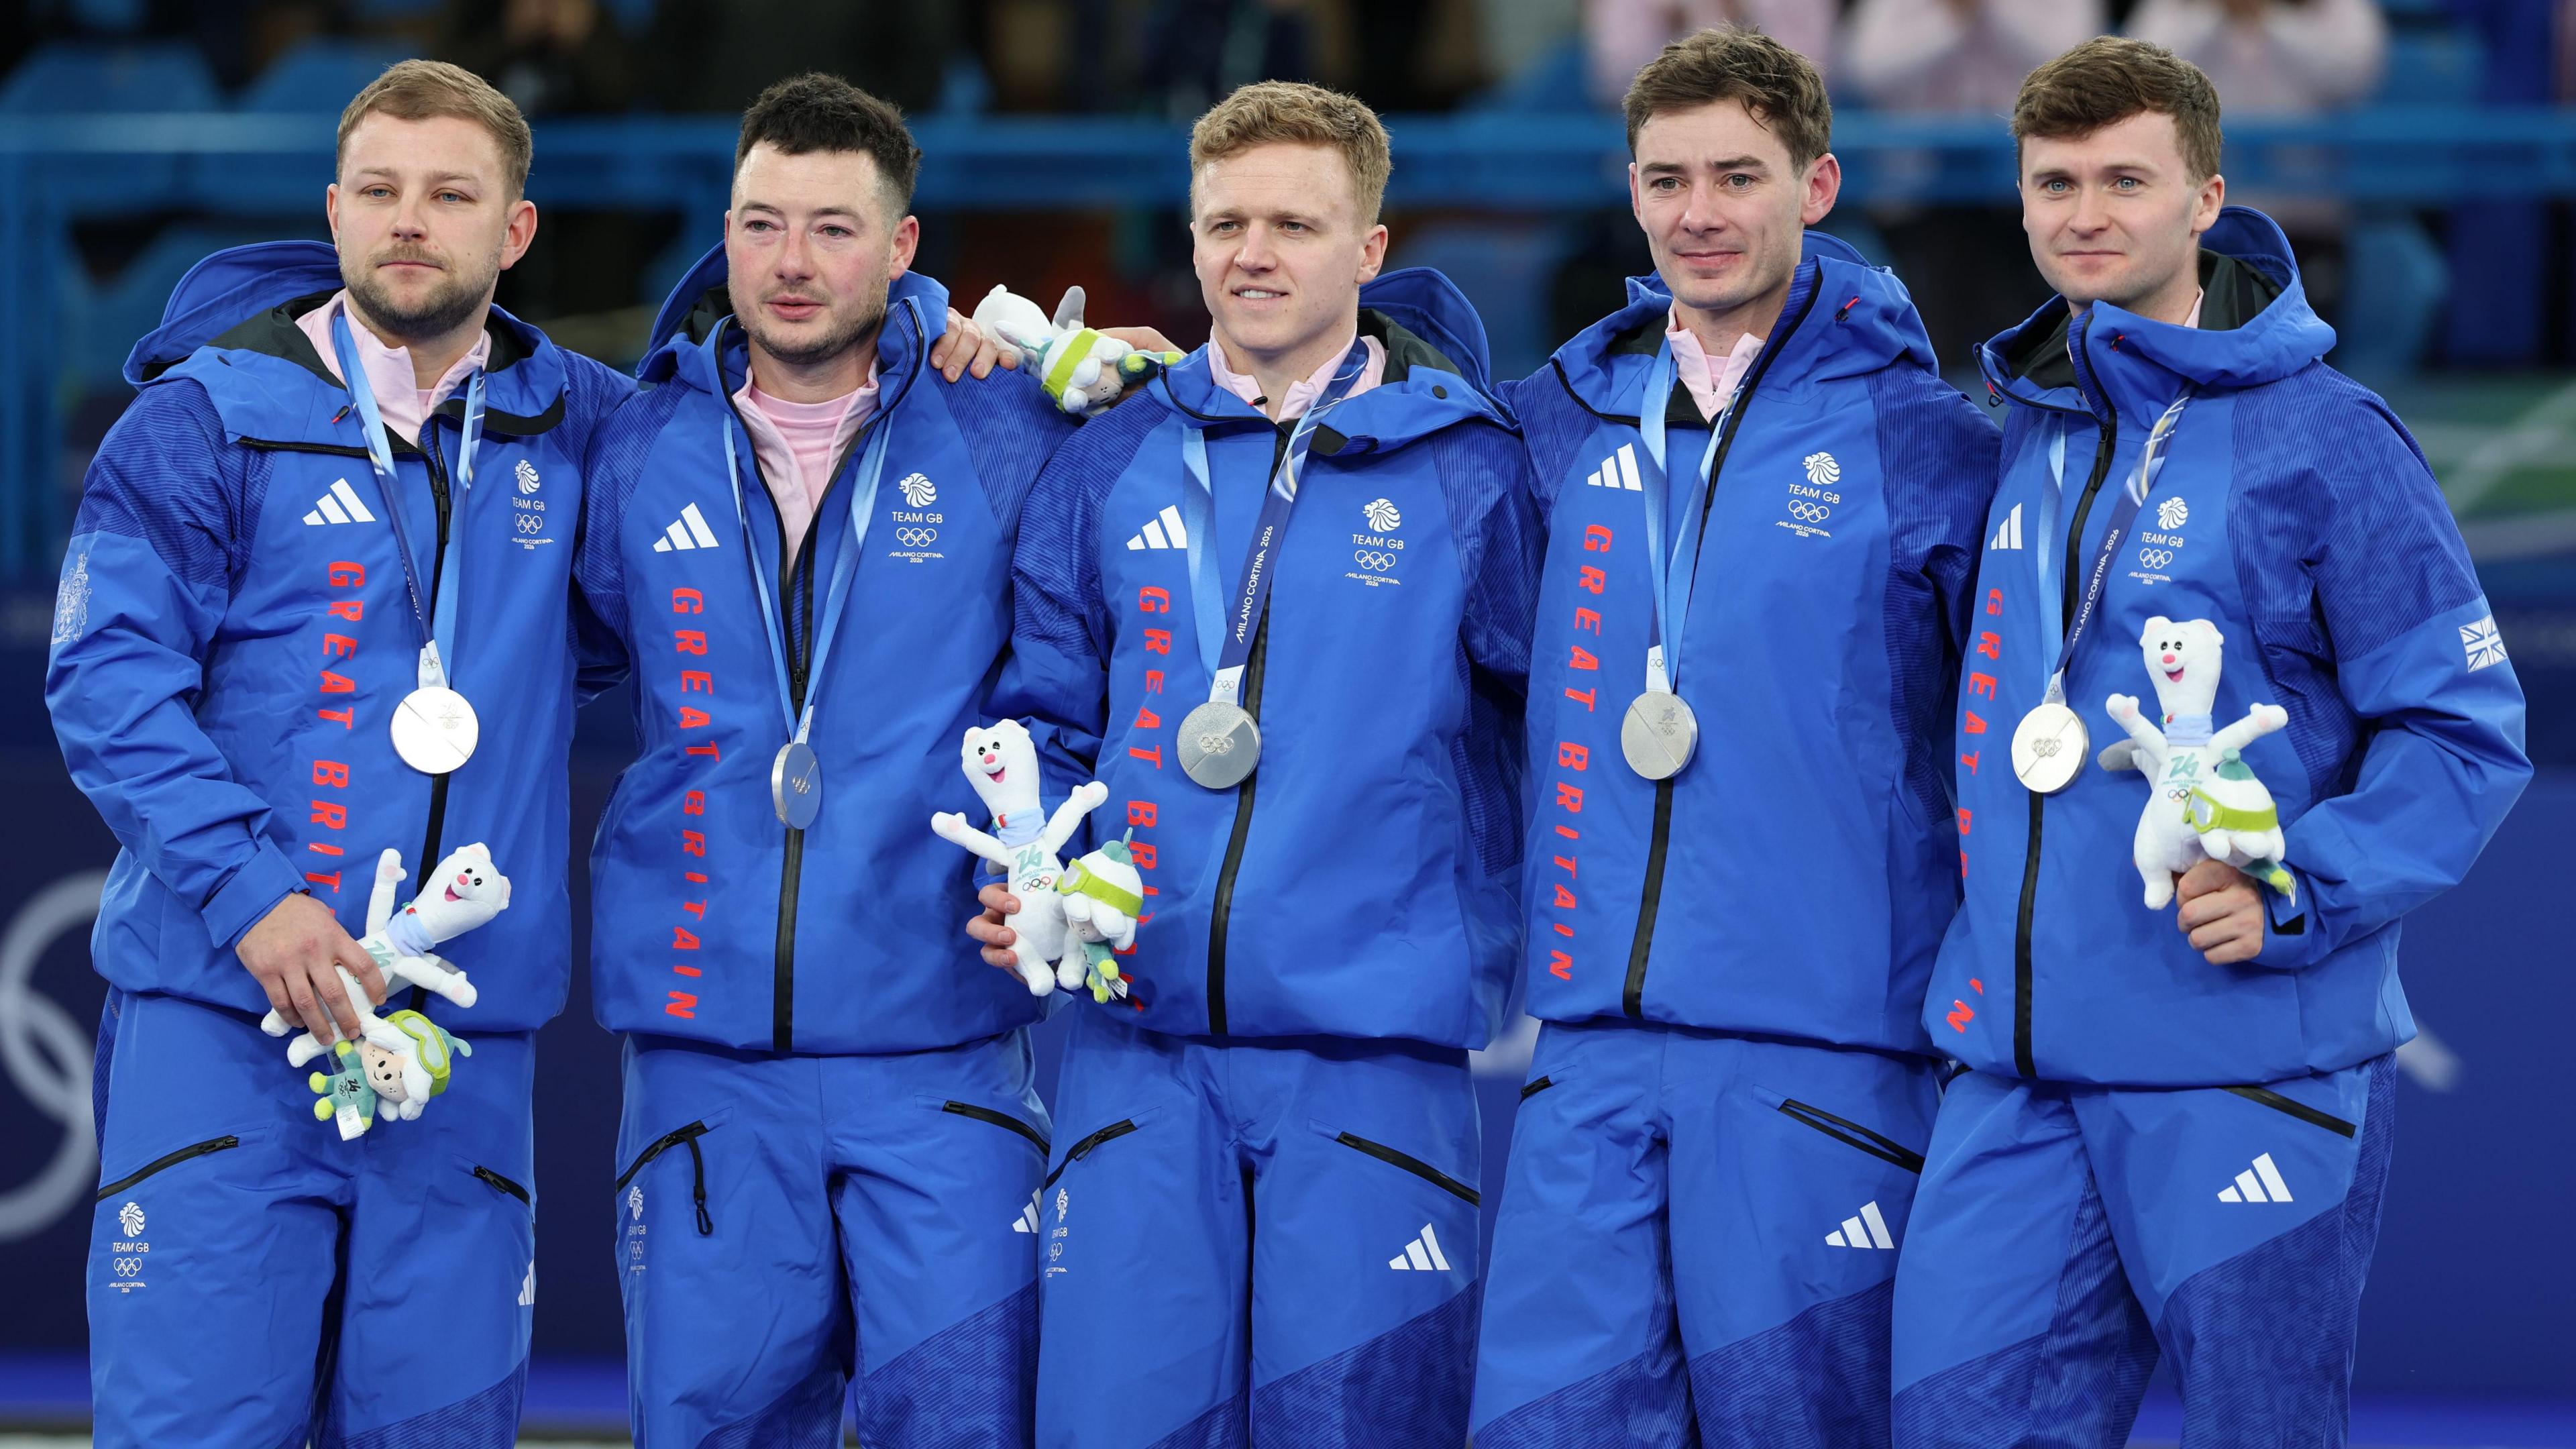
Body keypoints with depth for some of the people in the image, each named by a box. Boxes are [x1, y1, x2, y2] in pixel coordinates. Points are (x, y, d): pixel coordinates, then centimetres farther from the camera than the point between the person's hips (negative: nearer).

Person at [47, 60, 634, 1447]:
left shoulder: (570, 426, 12)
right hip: (218, 1021, -3)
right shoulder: (205, 420, 0)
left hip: (466, 1039, 3)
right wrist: (248, 888, -19)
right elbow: (109, 679, -7)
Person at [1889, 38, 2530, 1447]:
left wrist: (2295, 889, -17)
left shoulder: (2323, 438, -5)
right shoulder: (2024, 438, 13)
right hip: (2017, 1065, 5)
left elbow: (2464, 732, -6)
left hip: (2252, 1066, -5)